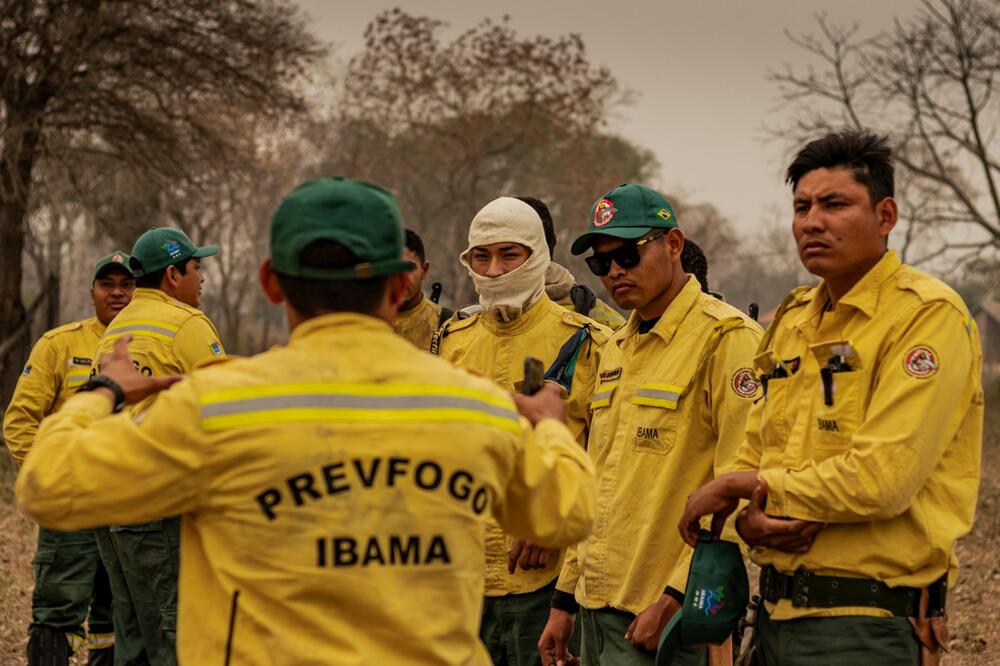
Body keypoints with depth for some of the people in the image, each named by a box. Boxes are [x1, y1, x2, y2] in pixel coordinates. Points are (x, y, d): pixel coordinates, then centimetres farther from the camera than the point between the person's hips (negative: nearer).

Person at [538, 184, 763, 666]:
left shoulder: (726, 338, -11)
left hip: (664, 610, -8)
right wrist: (565, 598, 16)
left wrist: (677, 597, -18)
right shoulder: (616, 349, 15)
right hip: (598, 608, 8)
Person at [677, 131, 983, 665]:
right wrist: (749, 521, -9)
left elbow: (883, 477, -20)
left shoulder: (928, 314, -11)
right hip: (777, 614, 7)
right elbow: (752, 454, 15)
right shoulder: (791, 320, 13)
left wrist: (744, 487, -10)